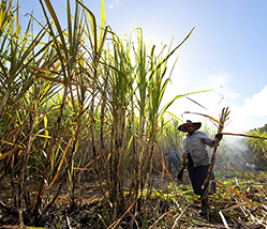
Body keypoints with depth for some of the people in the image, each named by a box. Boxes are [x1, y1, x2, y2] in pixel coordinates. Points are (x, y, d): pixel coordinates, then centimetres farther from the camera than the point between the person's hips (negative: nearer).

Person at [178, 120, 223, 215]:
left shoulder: (200, 135, 0)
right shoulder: (185, 140, 13)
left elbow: (211, 143, -5)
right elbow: (184, 153, 15)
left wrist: (217, 139, -23)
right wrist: (183, 165, 12)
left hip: (202, 162, -5)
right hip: (191, 164, 5)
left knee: (203, 183, -3)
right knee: (196, 184, 12)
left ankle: (204, 207, 12)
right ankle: (205, 201, 35)